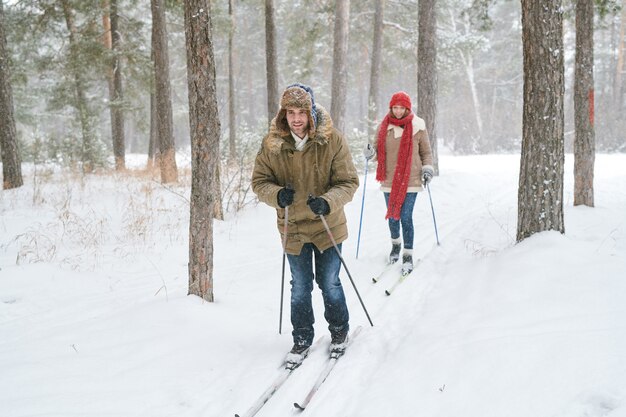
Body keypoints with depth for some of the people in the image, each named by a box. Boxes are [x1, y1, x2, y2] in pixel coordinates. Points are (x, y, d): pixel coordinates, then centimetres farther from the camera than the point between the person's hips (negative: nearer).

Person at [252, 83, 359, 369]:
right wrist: (276, 194, -24)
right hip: (293, 227, 1)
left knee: (329, 283, 12)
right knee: (300, 288, 12)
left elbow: (349, 182, -12)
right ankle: (302, 340, 30)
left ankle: (339, 331, 36)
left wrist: (328, 201, -30)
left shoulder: (331, 140, -15)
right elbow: (259, 181, -2)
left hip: (327, 225, -1)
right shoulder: (272, 144, -10)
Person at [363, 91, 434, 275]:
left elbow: (426, 153, 8)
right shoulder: (384, 127, 4)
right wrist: (370, 152, -10)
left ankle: (408, 256, 4)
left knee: (406, 218, -7)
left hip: (410, 180, -3)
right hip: (389, 180, 3)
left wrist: (427, 169, -7)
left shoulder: (417, 127, -2)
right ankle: (396, 244, 39)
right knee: (392, 216, 13)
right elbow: (378, 150, 12)